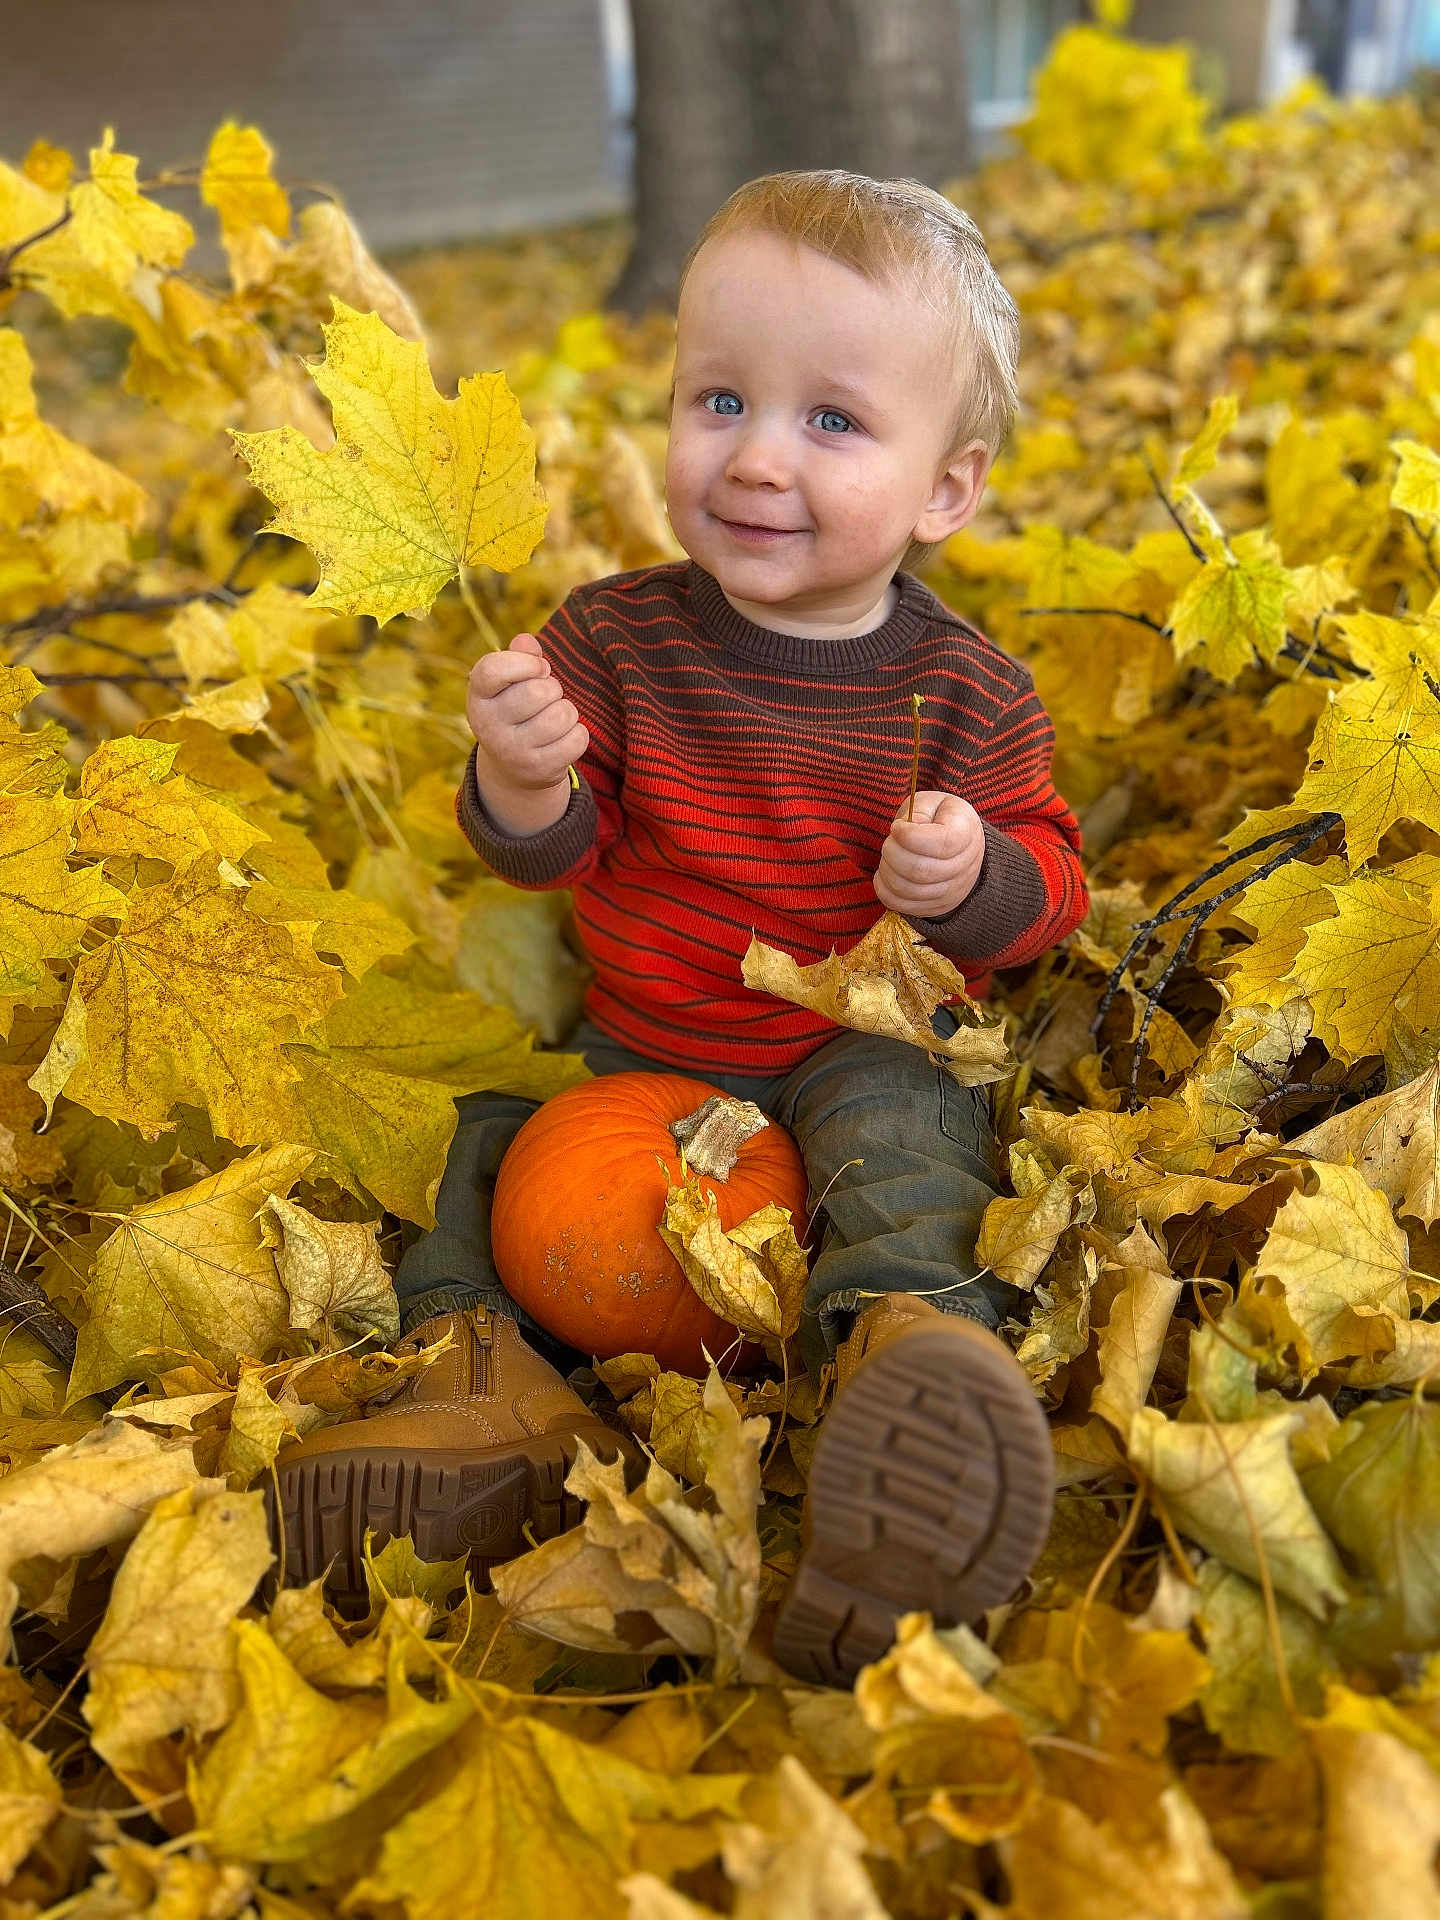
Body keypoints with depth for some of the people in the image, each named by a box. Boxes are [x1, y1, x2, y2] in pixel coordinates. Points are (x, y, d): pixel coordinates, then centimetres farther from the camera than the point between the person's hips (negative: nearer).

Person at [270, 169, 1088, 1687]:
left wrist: (975, 878, -27)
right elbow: (552, 854, -4)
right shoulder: (618, 635, -8)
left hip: (862, 1051, -3)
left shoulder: (960, 688, -11)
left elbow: (1047, 881, -2)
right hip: (632, 1046, 4)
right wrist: (525, 785, -29)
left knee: (901, 1132, -31)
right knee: (479, 1127, -5)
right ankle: (485, 1372, -3)